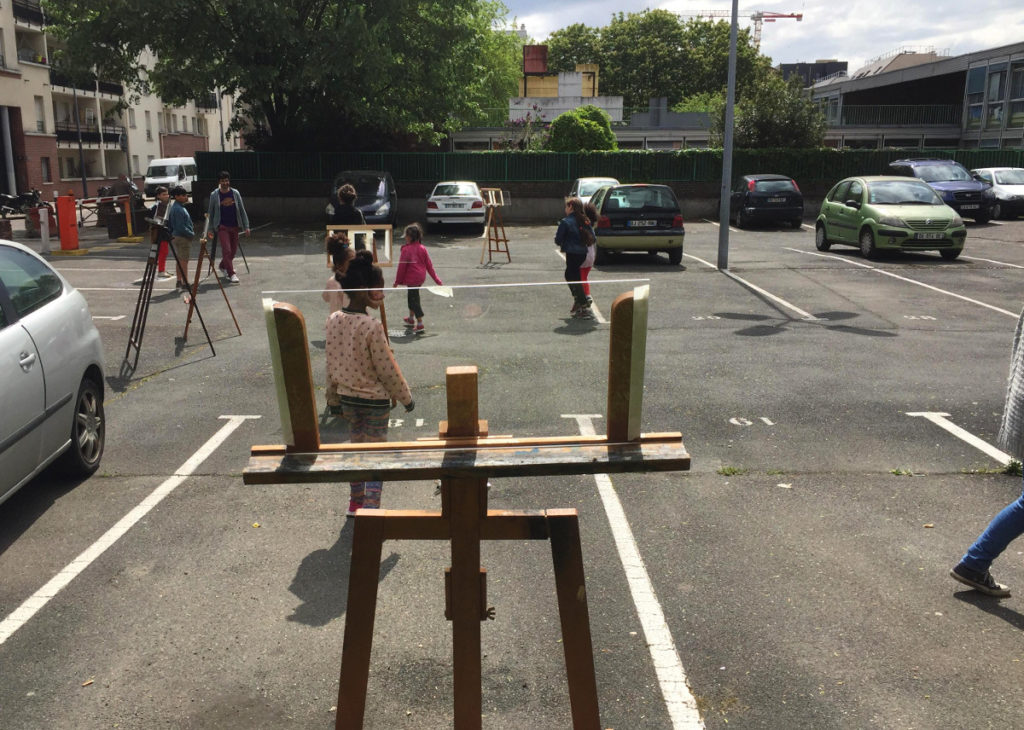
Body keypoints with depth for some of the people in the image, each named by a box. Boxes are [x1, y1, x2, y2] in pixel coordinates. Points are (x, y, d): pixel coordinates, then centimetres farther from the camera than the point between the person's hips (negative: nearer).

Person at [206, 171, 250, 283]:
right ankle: (231, 274, -10)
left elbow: (242, 210, 7)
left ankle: (222, 266, 35)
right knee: (226, 250, -13)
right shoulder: (214, 195, -2)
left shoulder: (235, 193, 4)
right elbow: (211, 213, 4)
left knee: (233, 250, 10)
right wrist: (210, 229, 1)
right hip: (222, 226, -3)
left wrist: (246, 226, 2)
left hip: (234, 226, 3)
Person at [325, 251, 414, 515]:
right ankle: (370, 507, 7)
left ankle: (355, 502, 33)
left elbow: (331, 361, 6)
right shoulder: (373, 327, -25)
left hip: (347, 396, 7)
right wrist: (406, 397, -5)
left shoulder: (333, 320, -5)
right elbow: (388, 370, -18)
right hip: (375, 399, -7)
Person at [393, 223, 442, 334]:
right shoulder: (422, 248, 1)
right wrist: (436, 279, 12)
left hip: (411, 279, -7)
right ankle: (411, 318, 38)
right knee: (412, 296, 23)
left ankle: (420, 324, -4)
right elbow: (429, 265, 5)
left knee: (414, 299, -2)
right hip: (421, 277, 7)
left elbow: (402, 267, -12)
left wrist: (397, 281, -2)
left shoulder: (406, 250, -17)